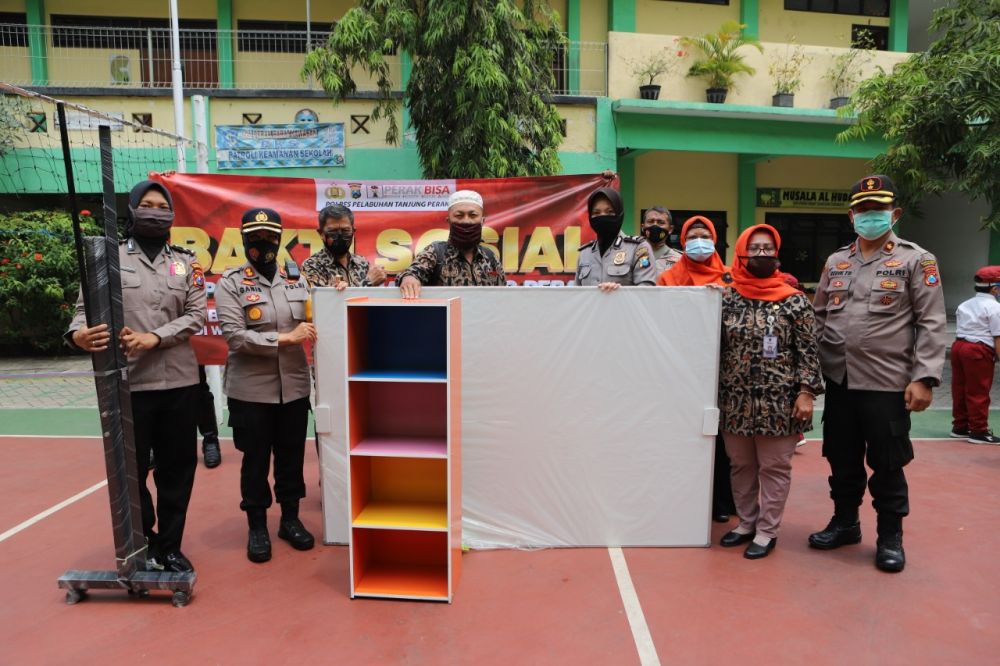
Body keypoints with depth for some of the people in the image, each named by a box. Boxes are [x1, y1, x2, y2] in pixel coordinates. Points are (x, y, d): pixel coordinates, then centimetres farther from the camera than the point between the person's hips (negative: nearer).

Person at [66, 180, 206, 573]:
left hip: (180, 382, 2)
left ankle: (169, 548, 25)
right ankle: (144, 545, 26)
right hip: (127, 384, -2)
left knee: (178, 469, 9)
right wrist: (78, 334, -24)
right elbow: (87, 308, -2)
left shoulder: (185, 263, 10)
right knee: (130, 471, 6)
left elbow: (197, 315, 1)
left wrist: (154, 339, -13)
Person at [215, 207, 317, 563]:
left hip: (294, 386, 3)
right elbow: (234, 335, -14)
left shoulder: (296, 280, 7)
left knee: (292, 456, 14)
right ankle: (257, 527, 26)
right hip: (251, 389, -3)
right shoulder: (231, 283, -4)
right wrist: (284, 338, -19)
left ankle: (290, 519, 30)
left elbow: (313, 324, 12)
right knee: (255, 460, 9)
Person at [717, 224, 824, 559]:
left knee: (774, 467, 7)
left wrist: (806, 392, -10)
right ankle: (746, 522, 30)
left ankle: (767, 531, 20)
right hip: (736, 398, 3)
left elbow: (807, 351, -4)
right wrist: (713, 392, 4)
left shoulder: (795, 301, -4)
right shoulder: (727, 298, 3)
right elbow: (714, 345, 7)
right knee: (740, 464, 14)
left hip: (778, 400, -3)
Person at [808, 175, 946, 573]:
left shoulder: (916, 261, -1)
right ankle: (844, 522, 31)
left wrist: (924, 378, -14)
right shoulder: (835, 262, 11)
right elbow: (818, 319, 13)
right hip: (839, 381, 4)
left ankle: (890, 536, 23)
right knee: (842, 459, 14)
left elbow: (931, 324, -6)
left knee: (887, 464, 6)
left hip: (887, 383, -4)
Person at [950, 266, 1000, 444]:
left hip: (958, 345, 7)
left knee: (959, 389, 13)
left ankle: (960, 426, 23)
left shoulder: (964, 305, 14)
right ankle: (979, 431, 8)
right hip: (979, 350, -7)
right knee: (979, 393, 1)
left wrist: (962, 346, 17)